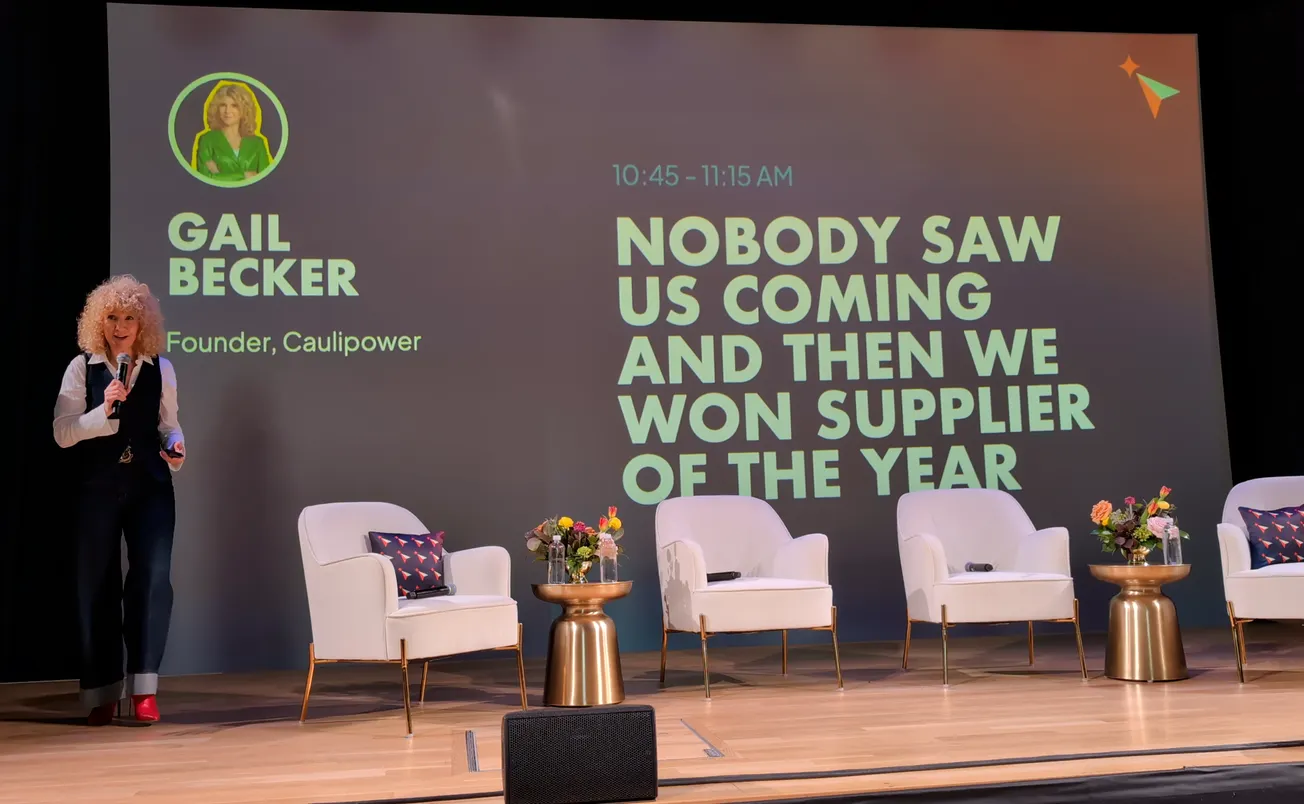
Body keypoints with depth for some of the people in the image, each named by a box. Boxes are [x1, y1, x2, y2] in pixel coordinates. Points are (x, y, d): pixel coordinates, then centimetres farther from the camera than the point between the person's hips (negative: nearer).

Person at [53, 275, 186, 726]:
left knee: (153, 578, -10)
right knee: (96, 585, 5)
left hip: (149, 487, 1)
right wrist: (104, 410, -18)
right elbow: (62, 432, -4)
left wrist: (176, 446, -6)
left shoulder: (160, 368, 6)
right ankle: (103, 693, 16)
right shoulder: (82, 367, 1)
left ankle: (143, 687, -3)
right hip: (96, 489, 0)